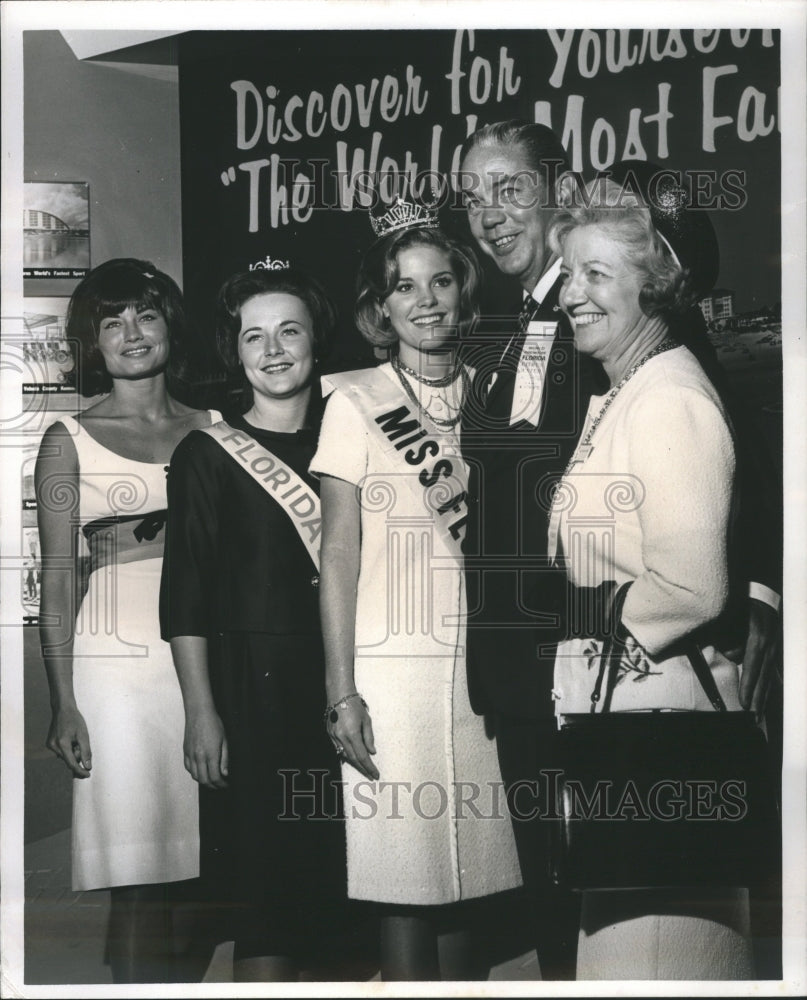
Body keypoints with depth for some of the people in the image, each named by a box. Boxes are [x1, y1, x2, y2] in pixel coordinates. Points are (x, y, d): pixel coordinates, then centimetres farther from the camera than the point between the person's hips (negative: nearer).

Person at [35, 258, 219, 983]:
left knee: (199, 867, 3)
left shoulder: (212, 430, 13)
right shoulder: (69, 440, 6)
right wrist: (64, 704, -4)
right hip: (118, 667, -3)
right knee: (139, 880, -3)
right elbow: (57, 580, 3)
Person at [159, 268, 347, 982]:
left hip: (340, 681, 4)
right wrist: (201, 711, -11)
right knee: (262, 872, -4)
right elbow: (185, 598, -3)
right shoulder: (207, 455, 0)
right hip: (250, 686, -4)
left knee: (331, 864, 8)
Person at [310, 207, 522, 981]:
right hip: (391, 671, -3)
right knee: (406, 886, 0)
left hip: (482, 668, 3)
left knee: (469, 875, 8)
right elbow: (339, 552, -3)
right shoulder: (355, 401, 0)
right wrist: (341, 692, -8)